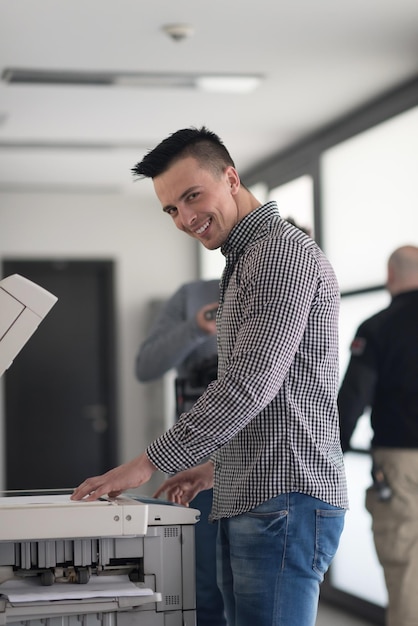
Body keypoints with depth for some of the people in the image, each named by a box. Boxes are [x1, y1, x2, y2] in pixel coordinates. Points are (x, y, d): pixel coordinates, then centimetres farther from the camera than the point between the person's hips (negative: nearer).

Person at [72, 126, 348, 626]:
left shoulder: (284, 251, -11)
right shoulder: (247, 261, 22)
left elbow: (251, 382, -21)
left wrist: (150, 463, -19)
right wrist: (216, 465, 22)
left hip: (284, 502, -10)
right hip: (246, 505, 10)